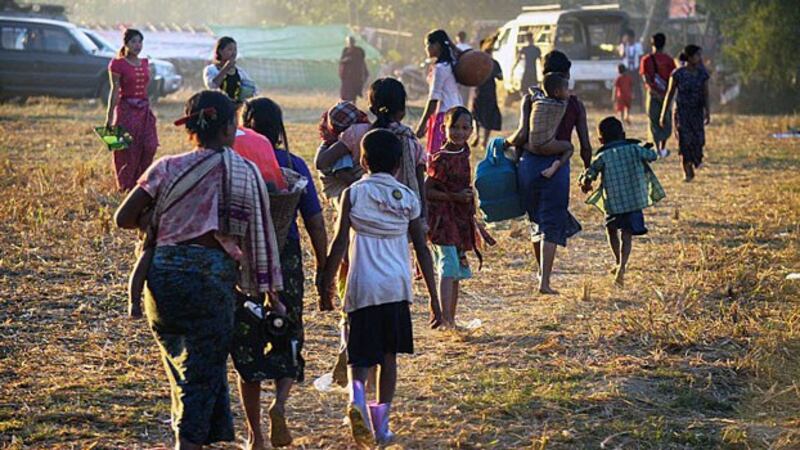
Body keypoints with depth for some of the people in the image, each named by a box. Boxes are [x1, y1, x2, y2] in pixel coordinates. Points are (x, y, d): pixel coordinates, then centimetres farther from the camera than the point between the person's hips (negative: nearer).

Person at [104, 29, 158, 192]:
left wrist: (151, 113, 17)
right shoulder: (118, 64, -6)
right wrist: (109, 118, -11)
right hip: (126, 110, -5)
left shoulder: (145, 63, 11)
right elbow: (115, 91, -8)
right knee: (127, 151, -1)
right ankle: (126, 187, 11)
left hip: (144, 110, 6)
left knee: (149, 147, -2)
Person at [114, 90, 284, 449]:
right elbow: (260, 234, 4)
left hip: (163, 272, 3)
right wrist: (271, 292, 10)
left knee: (181, 368, 18)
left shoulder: (167, 168, 8)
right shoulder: (245, 172, 4)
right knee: (205, 373, 2)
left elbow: (124, 219, 5)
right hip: (211, 274, -3)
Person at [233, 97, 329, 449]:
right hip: (286, 261, 1)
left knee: (247, 348, 10)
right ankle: (280, 404, -13)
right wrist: (322, 271, 8)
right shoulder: (294, 166, 0)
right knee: (287, 343, 16)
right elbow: (315, 224, 0)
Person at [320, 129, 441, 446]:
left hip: (362, 288, -2)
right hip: (397, 288, 2)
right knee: (388, 355, 15)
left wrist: (327, 282, 5)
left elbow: (340, 243, -5)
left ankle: (356, 396, -29)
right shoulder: (408, 199, 6)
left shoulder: (353, 193, 0)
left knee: (360, 355, 2)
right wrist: (434, 298, 11)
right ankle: (381, 424, 16)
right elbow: (422, 250, 7)